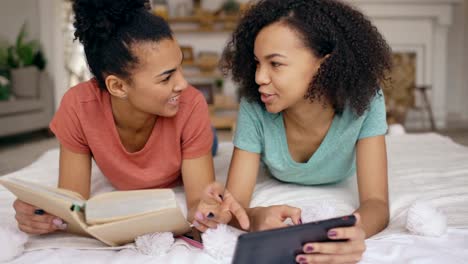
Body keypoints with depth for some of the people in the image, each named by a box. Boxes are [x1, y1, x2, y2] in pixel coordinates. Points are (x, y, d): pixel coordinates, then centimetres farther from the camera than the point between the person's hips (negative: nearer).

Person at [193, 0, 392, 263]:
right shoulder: (254, 107, -39)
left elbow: (376, 202, -43)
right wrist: (255, 217, -65)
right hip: (275, 191, 0)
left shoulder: (364, 101, -40)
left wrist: (356, 231, -69)